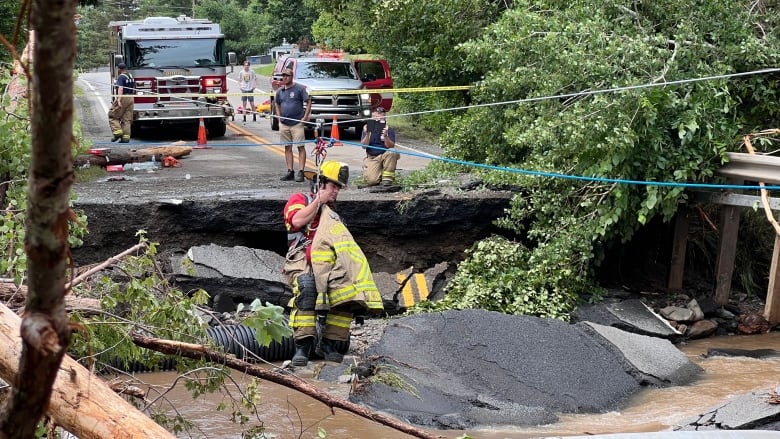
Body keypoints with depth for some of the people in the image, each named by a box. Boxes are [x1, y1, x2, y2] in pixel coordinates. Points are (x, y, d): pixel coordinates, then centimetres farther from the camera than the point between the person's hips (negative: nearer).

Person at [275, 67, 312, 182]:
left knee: (301, 147, -6)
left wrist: (305, 117, -11)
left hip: (297, 123, -5)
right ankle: (290, 171, 13)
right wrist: (279, 117, 12)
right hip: (284, 124, 5)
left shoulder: (299, 88, -3)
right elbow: (277, 104, 26)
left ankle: (301, 172, -6)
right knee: (287, 147, 7)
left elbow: (308, 102, -4)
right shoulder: (280, 91, 12)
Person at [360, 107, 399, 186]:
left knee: (392, 152, -35)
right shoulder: (367, 128, 2)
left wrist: (385, 136, -31)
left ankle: (388, 178, -18)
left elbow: (391, 146, -13)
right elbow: (364, 146, -6)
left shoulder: (389, 129, -1)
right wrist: (367, 134, -22)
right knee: (371, 180, -24)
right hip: (371, 158, 0)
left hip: (384, 155, 1)